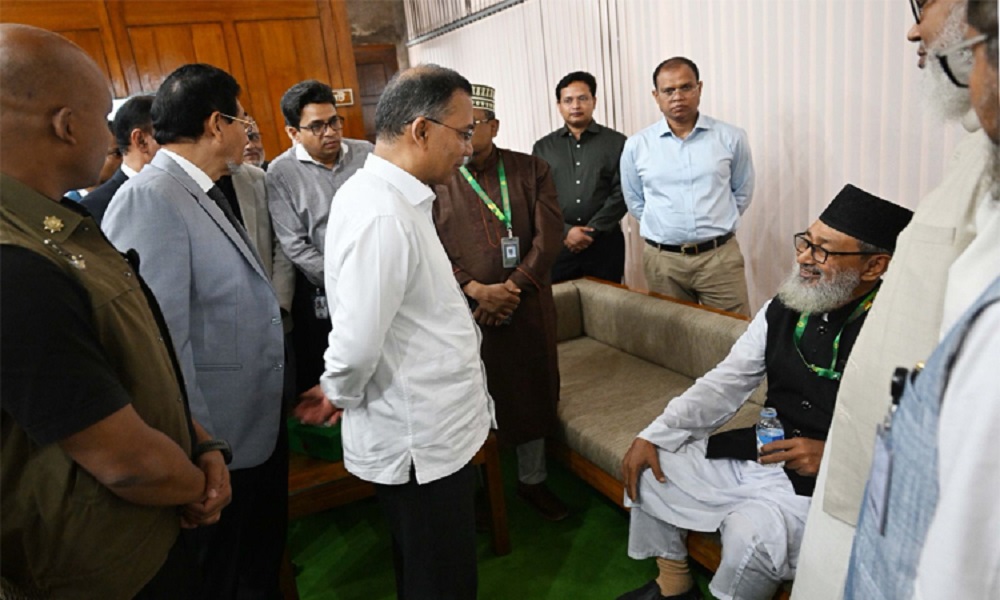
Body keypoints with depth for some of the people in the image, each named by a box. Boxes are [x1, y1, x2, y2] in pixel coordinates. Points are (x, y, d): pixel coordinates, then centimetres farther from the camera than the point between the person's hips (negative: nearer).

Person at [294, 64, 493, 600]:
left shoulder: (386, 194, 6)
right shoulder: (383, 215, -27)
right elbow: (356, 345, -26)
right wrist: (337, 399, -9)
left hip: (428, 432, 9)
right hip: (421, 443, -9)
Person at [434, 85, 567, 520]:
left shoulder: (531, 170, 2)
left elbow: (548, 238, -4)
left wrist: (511, 289, -14)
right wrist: (477, 290, -17)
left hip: (528, 308, 2)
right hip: (466, 310, -1)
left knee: (532, 395, 13)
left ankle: (532, 481, 33)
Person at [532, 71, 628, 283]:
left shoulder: (616, 142, 5)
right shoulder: (543, 147, 10)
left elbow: (622, 193, -3)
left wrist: (592, 231, -11)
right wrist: (565, 232, -9)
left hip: (605, 242, -1)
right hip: (558, 243, 1)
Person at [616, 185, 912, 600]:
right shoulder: (782, 310, 2)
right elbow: (724, 384, 4)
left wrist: (834, 455, -27)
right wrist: (654, 436, -3)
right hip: (758, 452, 7)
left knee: (751, 534, -32)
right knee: (649, 467, 5)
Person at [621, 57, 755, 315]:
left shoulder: (731, 138, 0)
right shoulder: (636, 146, 0)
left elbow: (742, 193, 12)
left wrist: (714, 224, 10)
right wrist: (664, 228, 8)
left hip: (720, 255, 0)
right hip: (662, 259, 1)